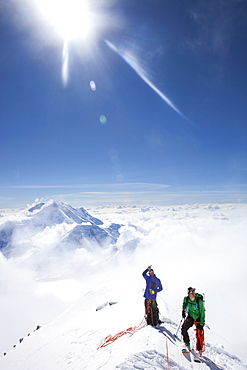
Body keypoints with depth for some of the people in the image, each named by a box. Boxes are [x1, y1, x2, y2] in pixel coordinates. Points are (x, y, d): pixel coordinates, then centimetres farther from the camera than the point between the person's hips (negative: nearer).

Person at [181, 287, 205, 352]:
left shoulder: (199, 300, -28)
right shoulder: (186, 299, -19)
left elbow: (202, 313, -22)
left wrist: (201, 323, -23)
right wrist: (183, 310, 8)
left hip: (198, 318, -2)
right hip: (190, 316, 3)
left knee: (199, 334, -9)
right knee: (184, 328, -10)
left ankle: (200, 349, 10)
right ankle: (187, 343, 12)